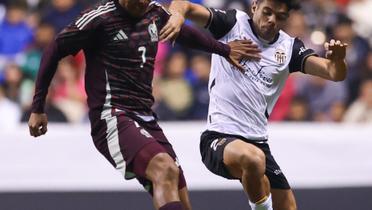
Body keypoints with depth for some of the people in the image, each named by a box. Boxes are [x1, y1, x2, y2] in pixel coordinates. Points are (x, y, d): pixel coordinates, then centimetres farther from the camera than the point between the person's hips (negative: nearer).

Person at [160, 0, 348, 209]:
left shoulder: (289, 48, 8)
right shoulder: (233, 23, 0)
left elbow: (335, 73, -2)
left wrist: (337, 60, -26)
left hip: (258, 142, 6)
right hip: (219, 137, -6)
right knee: (253, 158, -37)